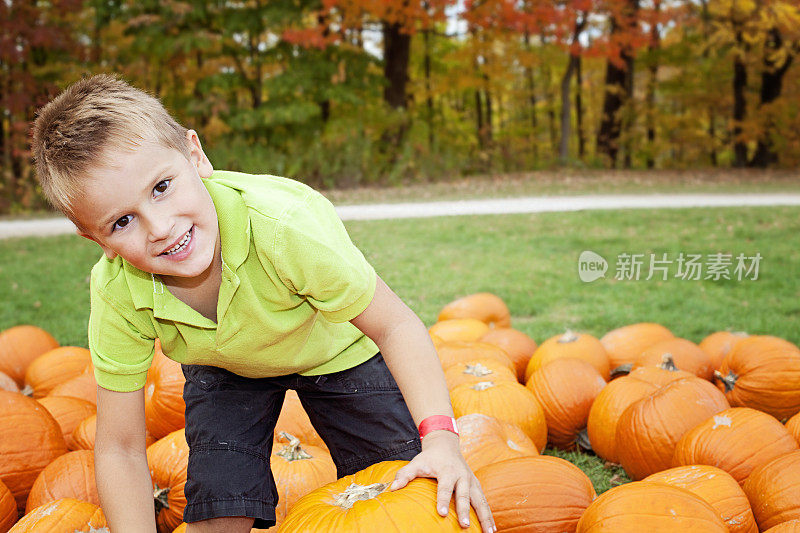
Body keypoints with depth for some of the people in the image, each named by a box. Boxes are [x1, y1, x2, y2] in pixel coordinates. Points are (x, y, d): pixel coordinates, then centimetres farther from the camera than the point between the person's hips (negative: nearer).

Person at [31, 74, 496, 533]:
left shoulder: (284, 225, -42)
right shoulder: (115, 292, -30)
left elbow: (395, 326, -31)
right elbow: (121, 449, -20)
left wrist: (440, 438, -43)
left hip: (333, 347, -1)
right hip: (224, 368, 2)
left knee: (401, 496, -5)